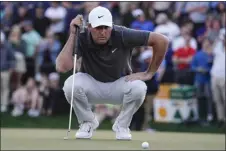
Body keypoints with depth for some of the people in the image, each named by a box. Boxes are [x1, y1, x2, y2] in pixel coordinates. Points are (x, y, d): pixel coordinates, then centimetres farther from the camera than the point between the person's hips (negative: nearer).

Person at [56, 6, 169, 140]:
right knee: (70, 85, -32)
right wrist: (72, 34, -35)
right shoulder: (81, 39, -23)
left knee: (138, 88, -33)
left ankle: (122, 125, -3)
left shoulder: (122, 36, -26)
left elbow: (162, 40, -24)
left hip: (119, 86, 0)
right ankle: (88, 122, -2)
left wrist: (149, 73, -18)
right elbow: (62, 67, -37)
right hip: (92, 87, 0)